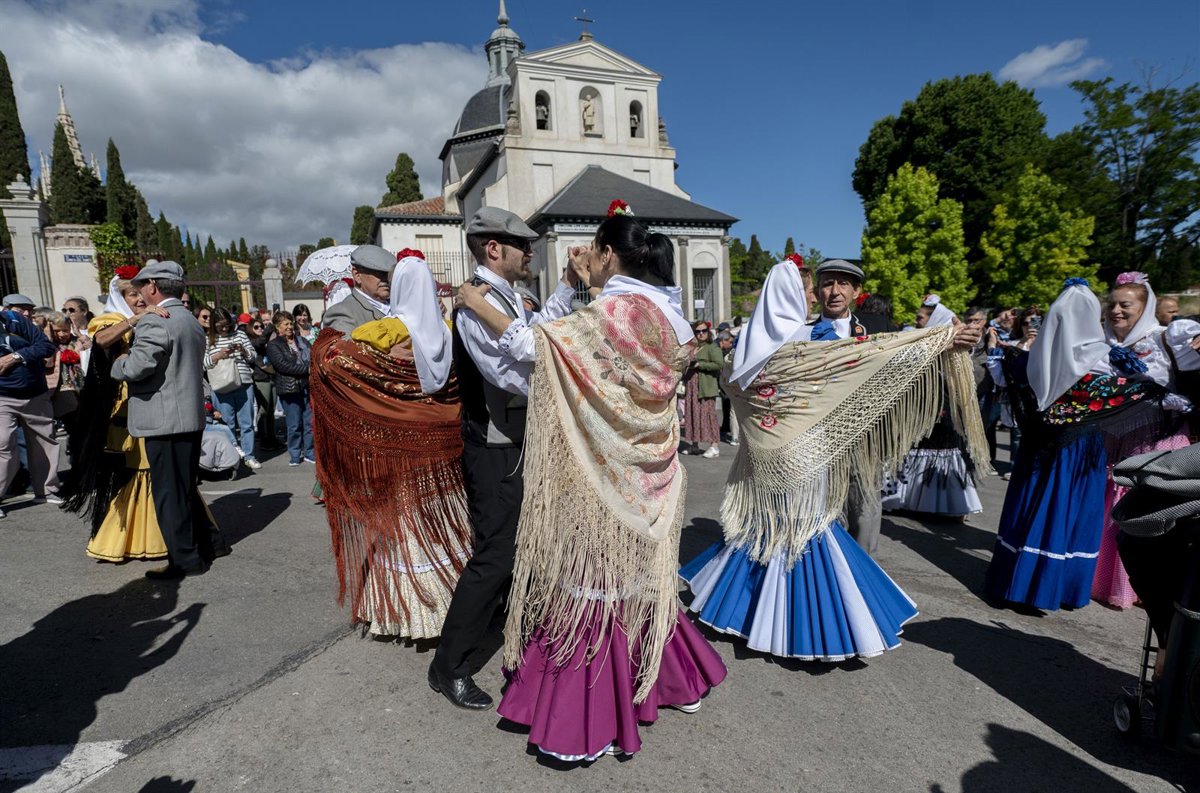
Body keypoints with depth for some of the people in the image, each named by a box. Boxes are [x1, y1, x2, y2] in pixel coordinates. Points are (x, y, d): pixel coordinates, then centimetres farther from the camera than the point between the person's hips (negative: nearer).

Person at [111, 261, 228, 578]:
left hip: (165, 421, -9)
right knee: (185, 488, 19)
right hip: (191, 417, 9)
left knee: (169, 493, 1)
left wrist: (119, 362, -1)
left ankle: (185, 559, 9)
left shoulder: (155, 322, -14)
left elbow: (135, 368, -22)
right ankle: (211, 542, 25)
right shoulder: (192, 321, 15)